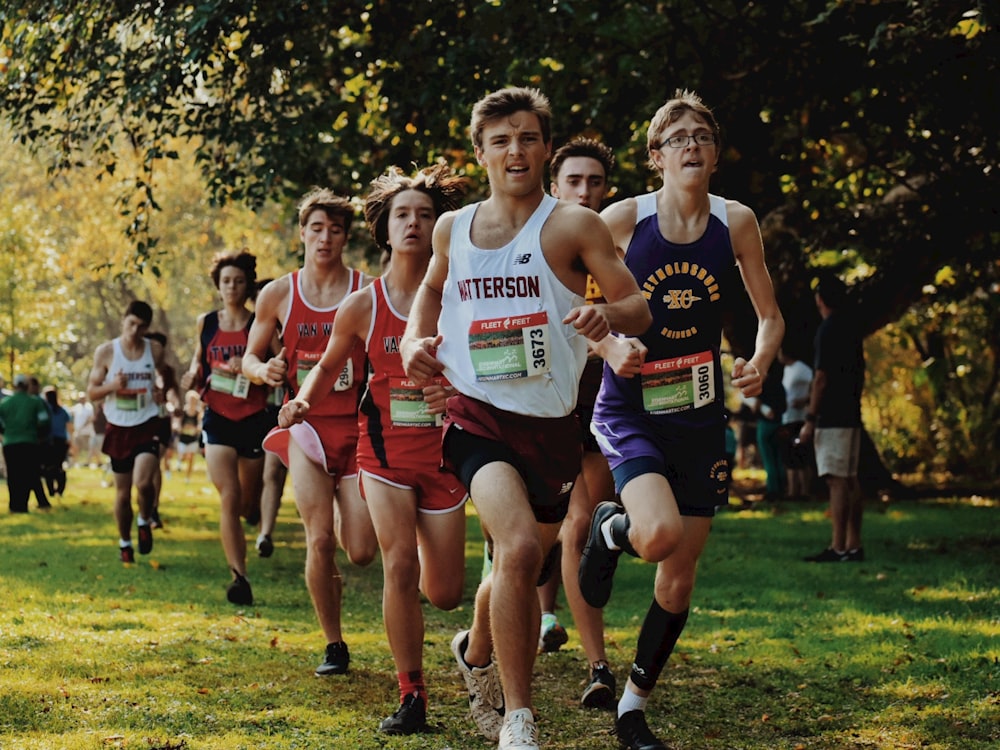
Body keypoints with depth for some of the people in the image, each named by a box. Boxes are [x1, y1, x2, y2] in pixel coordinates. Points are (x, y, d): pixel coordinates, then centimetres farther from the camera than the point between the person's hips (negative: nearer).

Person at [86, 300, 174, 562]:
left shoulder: (155, 350, 0)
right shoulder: (106, 352, -3)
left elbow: (169, 383, 19)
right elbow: (91, 392, -1)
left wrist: (166, 373, 0)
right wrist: (112, 386, -17)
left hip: (147, 426, -1)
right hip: (119, 429, 1)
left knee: (143, 482, -23)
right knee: (122, 493, 9)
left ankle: (145, 521, 7)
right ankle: (124, 543, 29)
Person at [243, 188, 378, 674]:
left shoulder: (367, 292, -1)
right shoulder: (277, 295, 4)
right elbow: (249, 358, 14)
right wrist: (264, 370, -10)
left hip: (357, 428, -1)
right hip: (307, 428, 1)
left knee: (362, 552, -5)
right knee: (320, 542, -7)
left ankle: (343, 518, 34)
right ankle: (333, 645, 10)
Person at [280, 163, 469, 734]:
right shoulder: (363, 307, -2)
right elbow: (329, 368, 13)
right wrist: (302, 402, -6)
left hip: (443, 448, 0)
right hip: (386, 446, 0)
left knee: (445, 594, 3)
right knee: (399, 564, -18)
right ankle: (412, 696, -5)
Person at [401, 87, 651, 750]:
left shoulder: (573, 225, -5)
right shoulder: (453, 228, 6)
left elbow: (639, 308, -7)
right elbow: (432, 287, 27)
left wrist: (607, 314, -29)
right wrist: (416, 338, 8)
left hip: (551, 426, 1)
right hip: (478, 415, 0)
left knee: (519, 569, 17)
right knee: (520, 549, -25)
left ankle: (477, 652, 53)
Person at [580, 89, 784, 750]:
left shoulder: (736, 224, -2)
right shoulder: (623, 219, -8)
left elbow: (770, 317, 8)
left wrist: (759, 365, -12)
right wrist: (609, 347, -17)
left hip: (699, 416, 3)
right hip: (629, 408, -3)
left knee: (679, 578, 6)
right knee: (659, 534, -29)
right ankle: (610, 529, 8)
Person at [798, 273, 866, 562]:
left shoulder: (828, 329, -12)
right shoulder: (852, 327, 14)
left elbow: (821, 377, -16)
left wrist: (810, 419, -14)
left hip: (832, 417, -9)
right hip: (851, 415, 9)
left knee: (837, 481, -11)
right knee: (850, 480, 9)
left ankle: (838, 548, -14)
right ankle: (853, 546, 11)